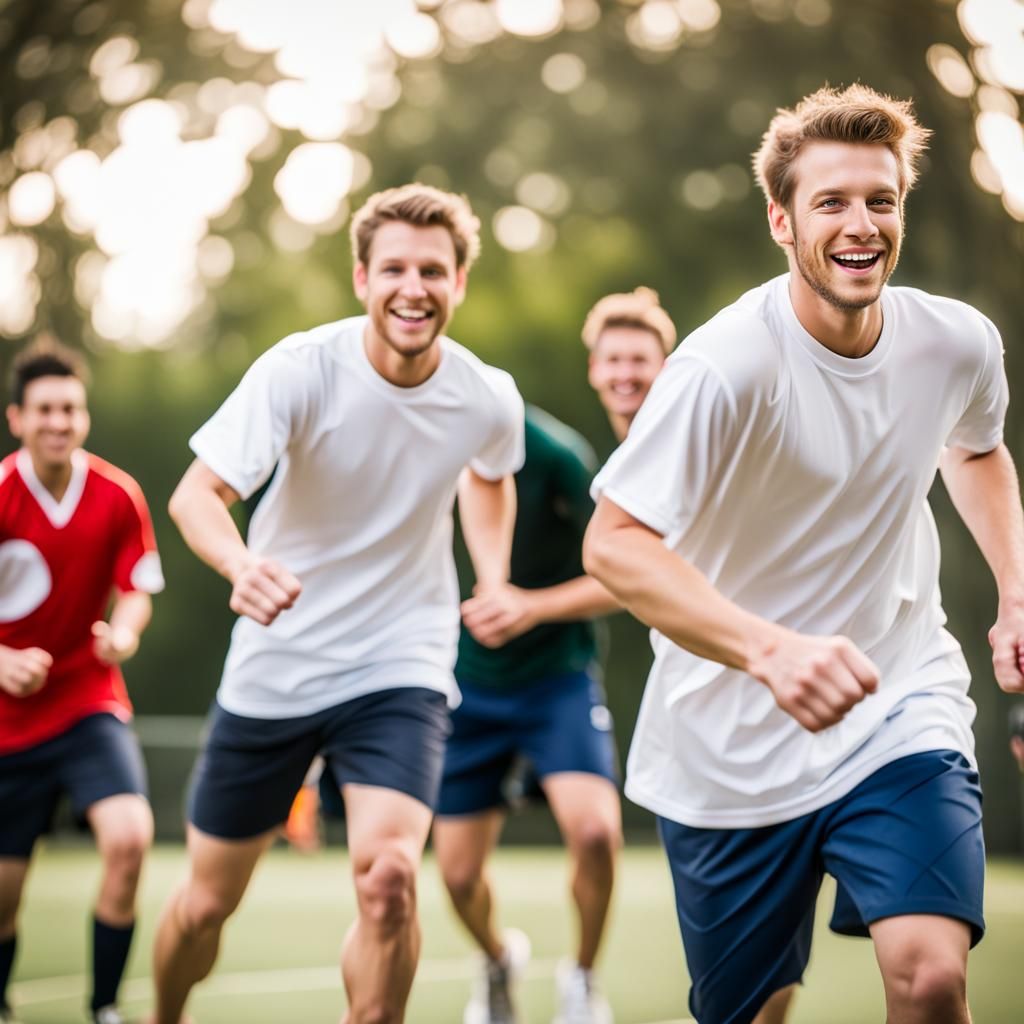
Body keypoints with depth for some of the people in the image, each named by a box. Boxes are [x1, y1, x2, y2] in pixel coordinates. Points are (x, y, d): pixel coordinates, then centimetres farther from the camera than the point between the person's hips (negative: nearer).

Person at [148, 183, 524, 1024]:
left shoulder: (490, 401, -8)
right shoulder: (300, 371, -18)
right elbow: (198, 493, -27)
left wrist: (494, 580, 4)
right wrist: (241, 563, -48)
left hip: (400, 670, 1)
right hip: (275, 666, 0)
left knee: (388, 875, -24)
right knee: (207, 900, 10)